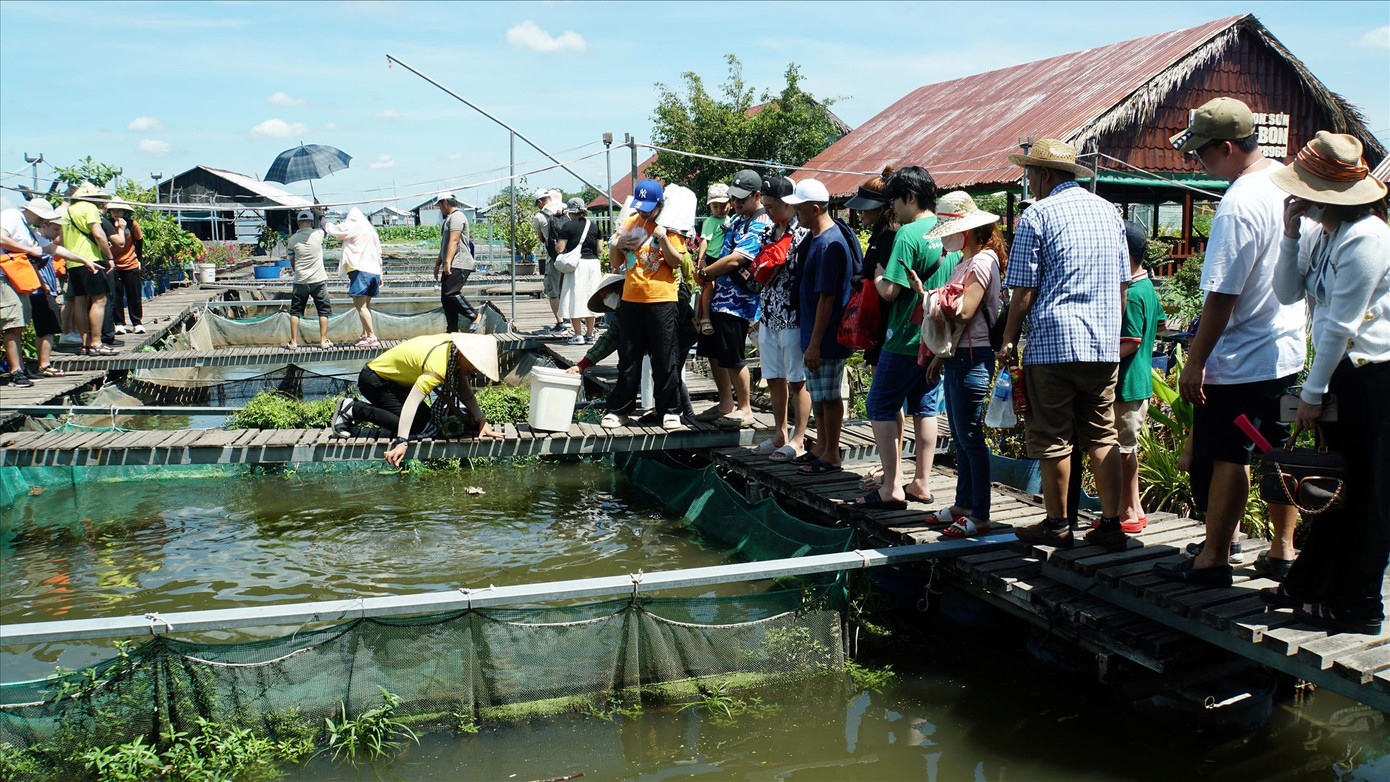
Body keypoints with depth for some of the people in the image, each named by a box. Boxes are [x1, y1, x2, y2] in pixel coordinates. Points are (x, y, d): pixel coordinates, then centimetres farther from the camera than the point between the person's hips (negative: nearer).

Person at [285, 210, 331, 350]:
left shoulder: (292, 239, -2)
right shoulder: (318, 234, -5)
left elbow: (292, 262, 8)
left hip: (300, 281, 1)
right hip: (318, 280, -1)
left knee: (295, 312, 10)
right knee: (323, 311, 9)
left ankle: (293, 342, 8)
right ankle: (323, 340, 6)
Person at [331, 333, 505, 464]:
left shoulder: (454, 348, -7)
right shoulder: (439, 367, -34)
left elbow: (466, 393, -1)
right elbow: (411, 402, -41)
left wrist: (482, 422, -9)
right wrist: (401, 442, -47)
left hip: (393, 378, 10)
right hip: (374, 379, -10)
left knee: (425, 417, 8)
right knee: (420, 428, -18)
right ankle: (353, 409, -10)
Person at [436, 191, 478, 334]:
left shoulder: (456, 217, -8)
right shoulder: (450, 218, 26)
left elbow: (454, 241, -21)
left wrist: (447, 262, -29)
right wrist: (438, 263, 32)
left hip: (459, 265, -11)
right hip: (450, 266, 11)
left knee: (451, 293, -20)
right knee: (445, 298, 5)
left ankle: (475, 317, -8)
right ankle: (452, 330, 7)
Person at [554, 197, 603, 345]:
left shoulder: (568, 226, -5)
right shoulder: (594, 226, 8)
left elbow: (560, 249, -8)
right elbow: (600, 249, 7)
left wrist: (556, 244, 14)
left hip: (576, 265, -5)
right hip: (593, 263, 5)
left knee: (575, 299, 2)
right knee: (589, 299, 11)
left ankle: (578, 335, 0)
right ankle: (590, 334, 14)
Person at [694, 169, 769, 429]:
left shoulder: (760, 225, -16)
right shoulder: (738, 218, 15)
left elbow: (734, 260, -23)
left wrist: (704, 274, -11)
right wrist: (711, 280, 10)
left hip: (737, 301, -10)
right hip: (719, 296, 10)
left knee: (732, 358, -3)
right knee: (713, 353, 14)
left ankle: (745, 409, 11)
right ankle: (726, 405, 26)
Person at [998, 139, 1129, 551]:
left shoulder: (1038, 215, -6)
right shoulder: (1108, 210, 13)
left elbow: (1024, 291, -8)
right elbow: (1122, 284, 17)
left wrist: (1009, 340, 2)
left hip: (1053, 343, -6)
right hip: (1105, 345, 6)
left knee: (1053, 439, 4)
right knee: (1103, 437, 11)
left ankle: (1057, 524, 12)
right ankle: (1111, 524, 10)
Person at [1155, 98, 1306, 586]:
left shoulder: (1239, 203, -23)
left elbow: (1223, 294, -23)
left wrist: (1195, 362, -17)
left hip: (1239, 358, -9)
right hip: (1288, 348, 9)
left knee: (1226, 457, 0)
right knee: (1279, 453, 15)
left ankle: (1213, 559, 10)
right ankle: (1283, 551, 25)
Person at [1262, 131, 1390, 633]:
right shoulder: (1325, 233, 8)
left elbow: (1341, 325, -18)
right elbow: (1288, 293, 9)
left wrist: (1312, 392, -12)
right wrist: (1291, 236, -2)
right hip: (1346, 375, 9)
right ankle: (1309, 583, 26)